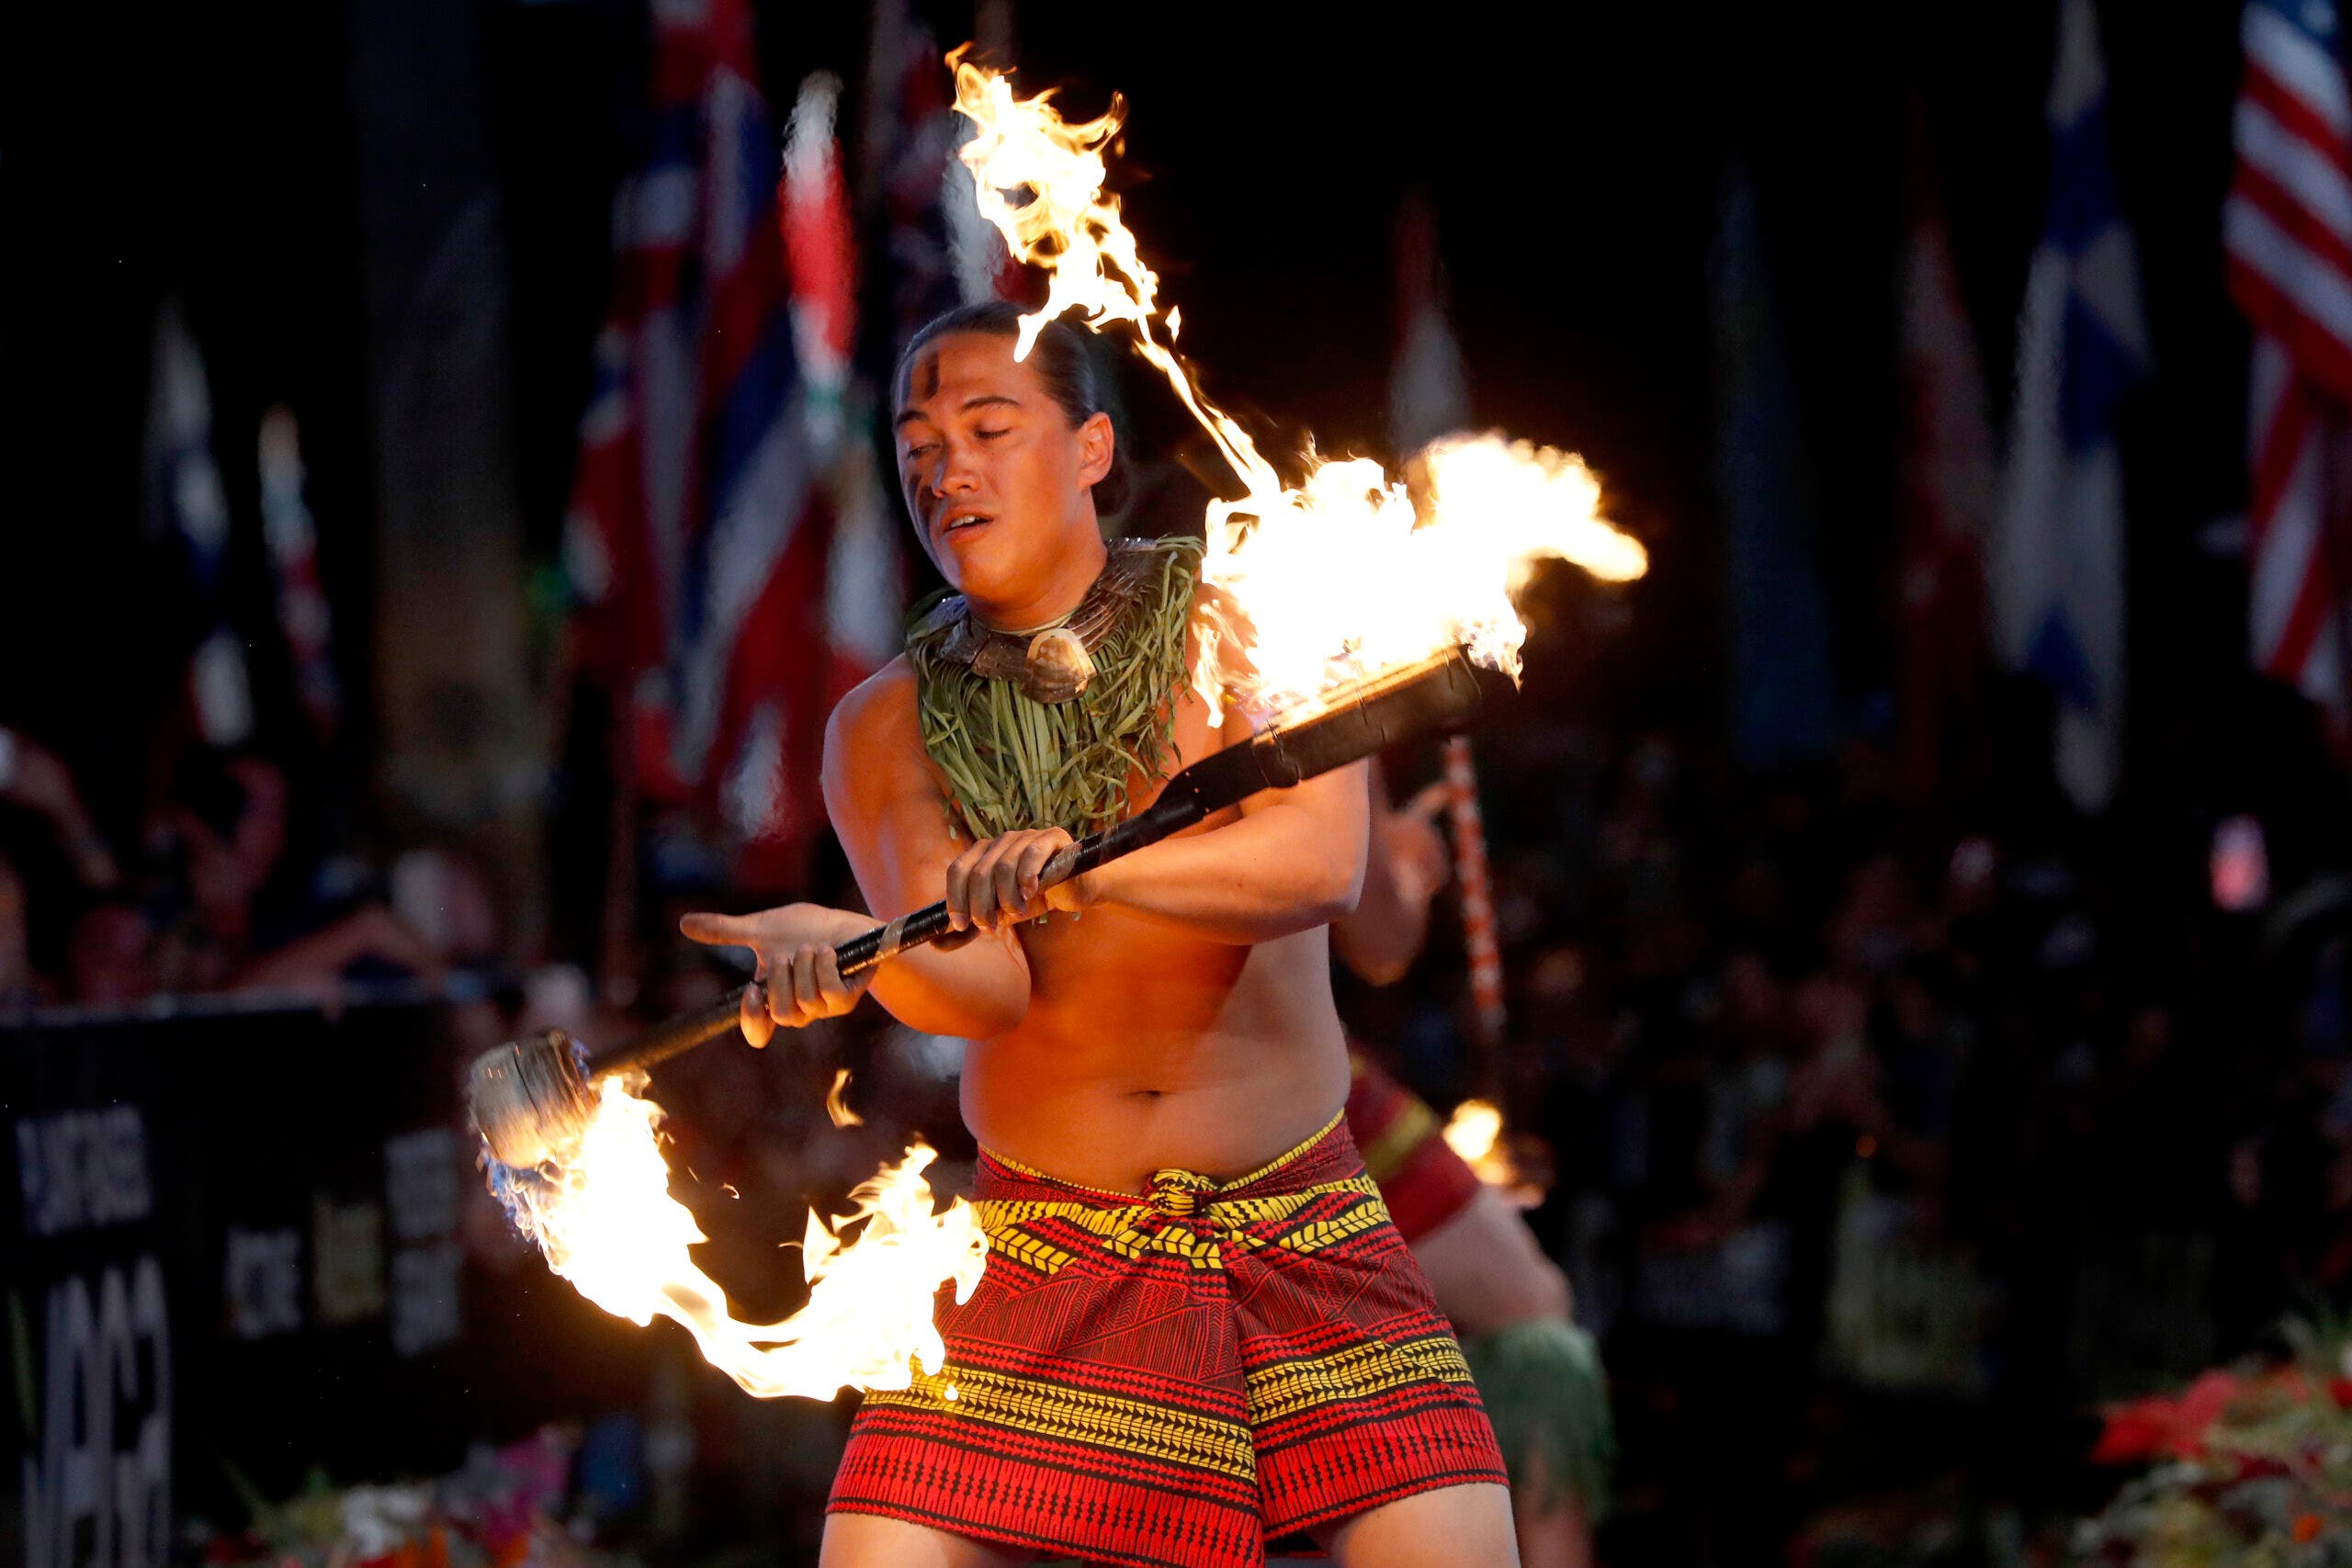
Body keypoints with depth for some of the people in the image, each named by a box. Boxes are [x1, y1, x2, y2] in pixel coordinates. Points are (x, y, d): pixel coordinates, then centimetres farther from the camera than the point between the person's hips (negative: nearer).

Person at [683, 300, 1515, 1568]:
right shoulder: (887, 728, 2)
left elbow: (1318, 862, -18)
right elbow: (985, 989, -12)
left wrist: (1083, 871, -34)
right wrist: (843, 947, -34)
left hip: (1299, 1241, -1)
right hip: (1042, 1259, 1)